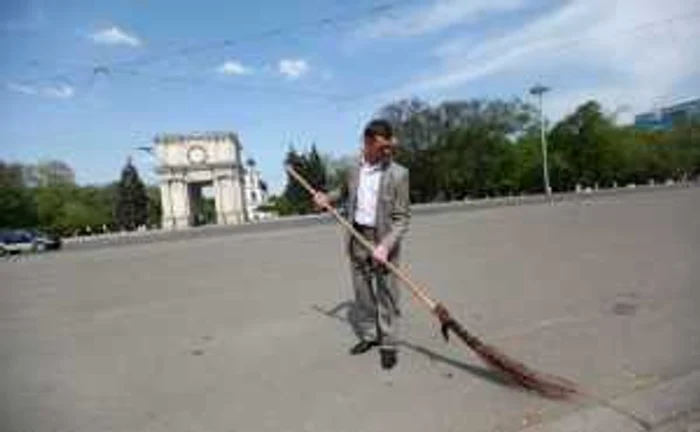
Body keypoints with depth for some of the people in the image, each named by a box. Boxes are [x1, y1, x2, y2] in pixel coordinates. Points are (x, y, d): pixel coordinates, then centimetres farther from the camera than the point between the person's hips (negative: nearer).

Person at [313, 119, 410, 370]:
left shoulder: (398, 174, -11)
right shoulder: (355, 170, 3)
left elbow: (402, 217, -13)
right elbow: (344, 192, 25)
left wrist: (385, 245, -24)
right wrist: (327, 198, 5)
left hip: (384, 240, -4)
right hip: (357, 238, 5)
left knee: (387, 294, 3)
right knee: (362, 292, 14)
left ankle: (388, 344, 18)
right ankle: (368, 335, 31)